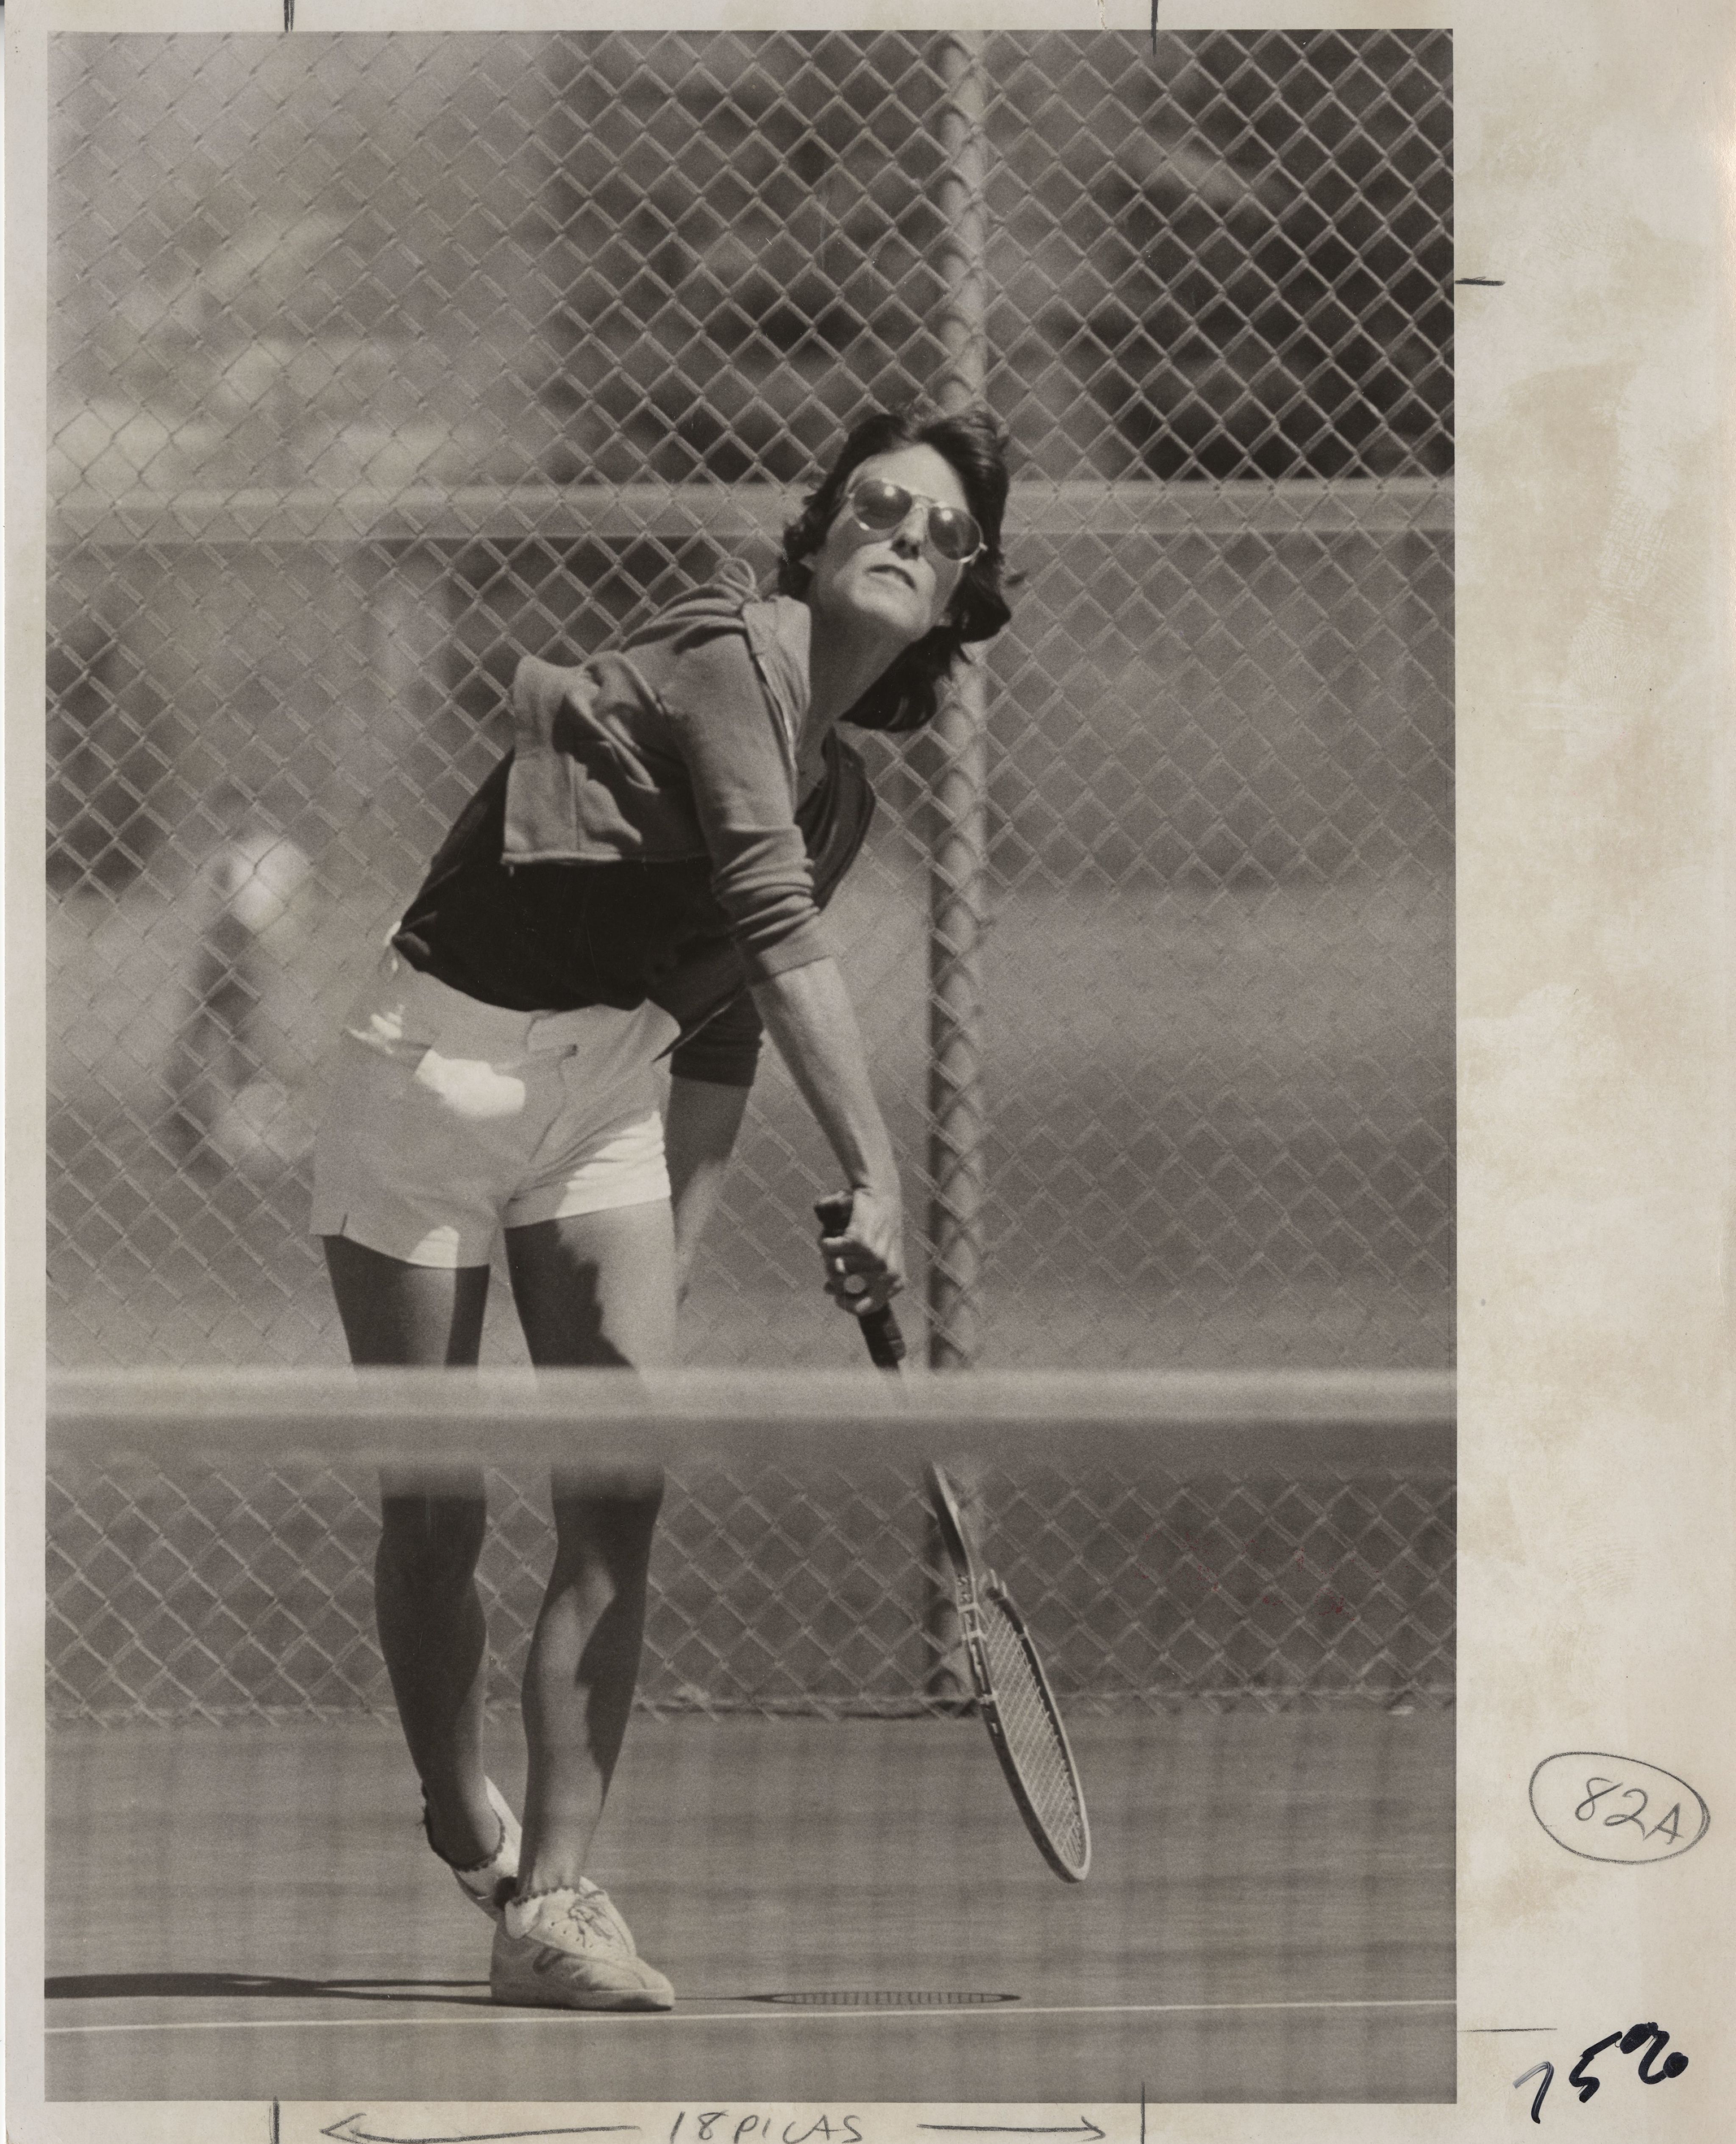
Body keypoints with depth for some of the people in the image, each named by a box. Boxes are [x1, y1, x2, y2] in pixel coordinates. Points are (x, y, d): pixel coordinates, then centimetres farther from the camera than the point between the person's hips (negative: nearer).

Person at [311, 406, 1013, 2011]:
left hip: (605, 1096, 7)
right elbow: (776, 937, -27)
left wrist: (668, 1272, 10)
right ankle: (466, 1833, 24)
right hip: (439, 1066, -7)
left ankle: (552, 1903, -8)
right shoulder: (728, 656, -17)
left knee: (619, 1500, -8)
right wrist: (877, 1178, -33)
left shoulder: (840, 796, 9)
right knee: (437, 1512, 0)